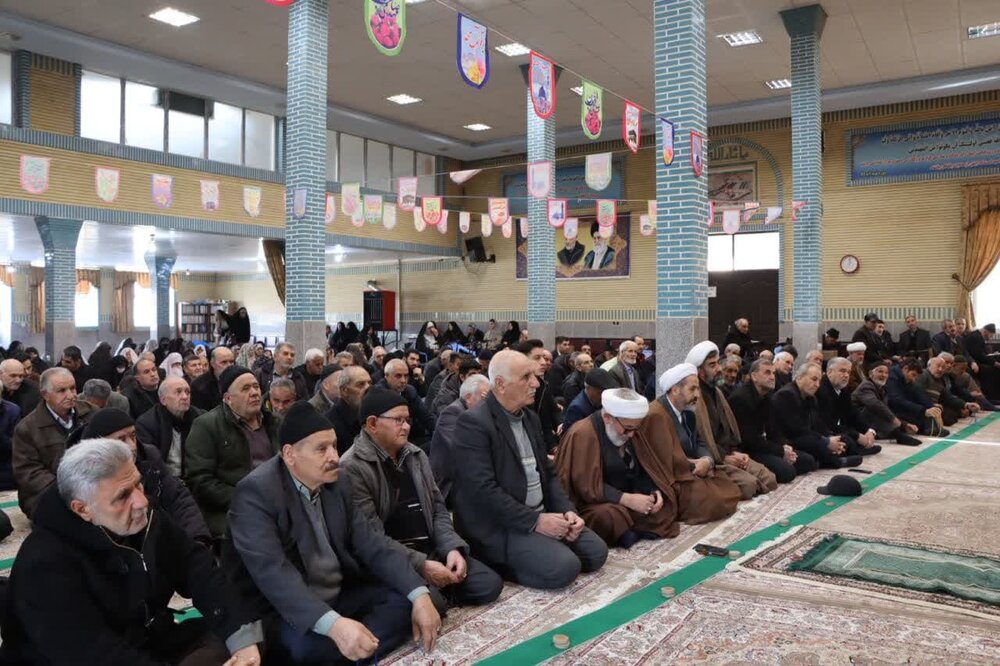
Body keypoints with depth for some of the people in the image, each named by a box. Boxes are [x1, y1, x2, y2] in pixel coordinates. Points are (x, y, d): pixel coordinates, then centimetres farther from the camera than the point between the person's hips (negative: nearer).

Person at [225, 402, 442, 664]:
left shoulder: (338, 483, 3)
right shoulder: (256, 493, -19)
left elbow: (371, 543, 0)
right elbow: (272, 572, -31)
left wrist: (420, 594, -15)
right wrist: (333, 624, -45)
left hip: (340, 597, 7)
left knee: (410, 599, -10)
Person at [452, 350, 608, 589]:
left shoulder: (531, 418, 12)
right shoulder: (473, 423, -17)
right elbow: (483, 489, -23)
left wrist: (567, 510, -1)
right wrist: (535, 521, -22)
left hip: (541, 515, 9)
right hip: (500, 526, -9)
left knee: (596, 552, 0)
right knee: (564, 568, -23)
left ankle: (515, 559, 10)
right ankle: (498, 565, -1)